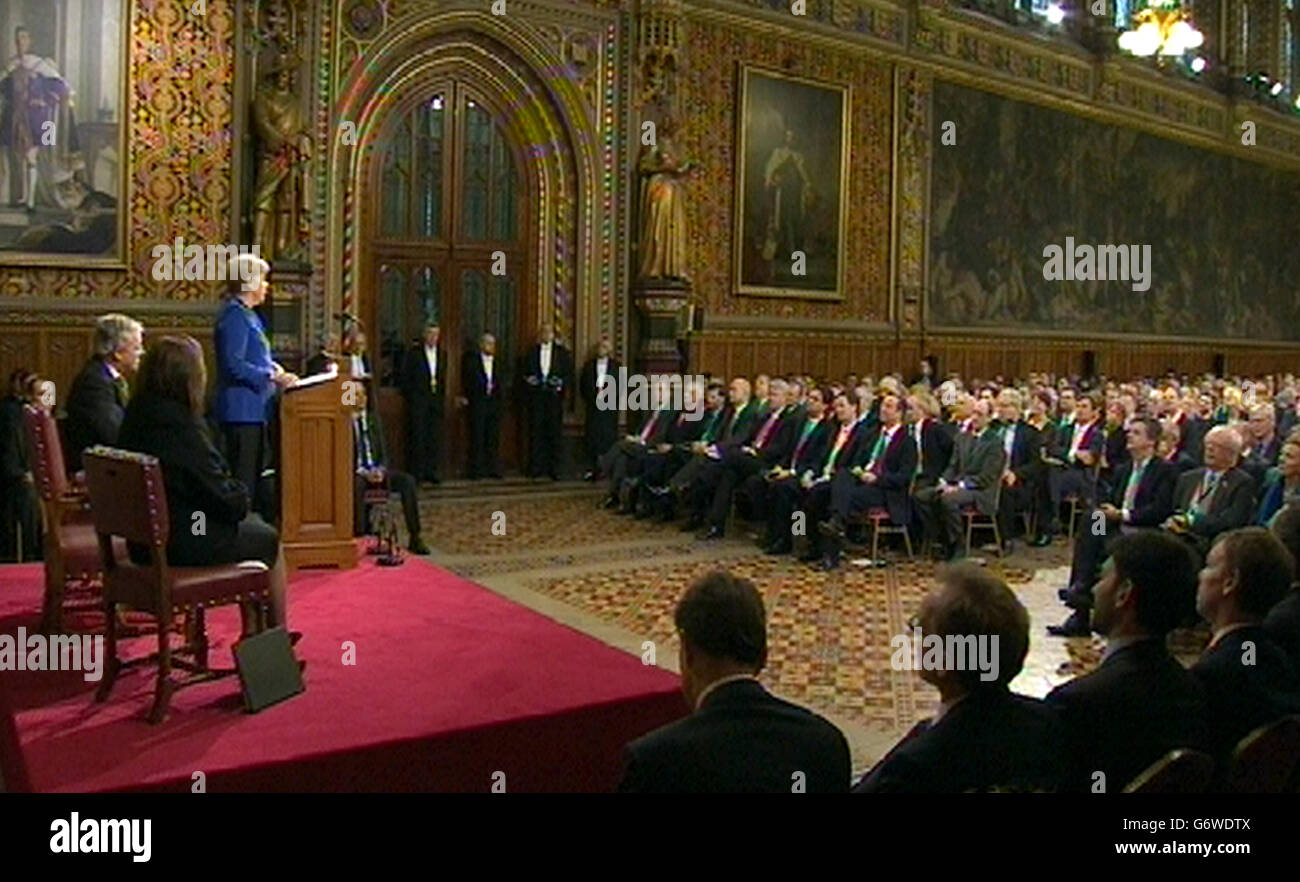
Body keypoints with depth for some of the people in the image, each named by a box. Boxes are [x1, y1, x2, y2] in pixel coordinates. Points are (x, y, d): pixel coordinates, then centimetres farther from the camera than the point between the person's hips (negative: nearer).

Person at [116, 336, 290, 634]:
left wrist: (237, 497, 10)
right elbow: (221, 495, -19)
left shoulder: (136, 416, 3)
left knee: (253, 524, 23)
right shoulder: (181, 426, -23)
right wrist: (242, 498, 1)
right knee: (269, 540, 12)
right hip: (183, 541, -8)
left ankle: (252, 633, 27)